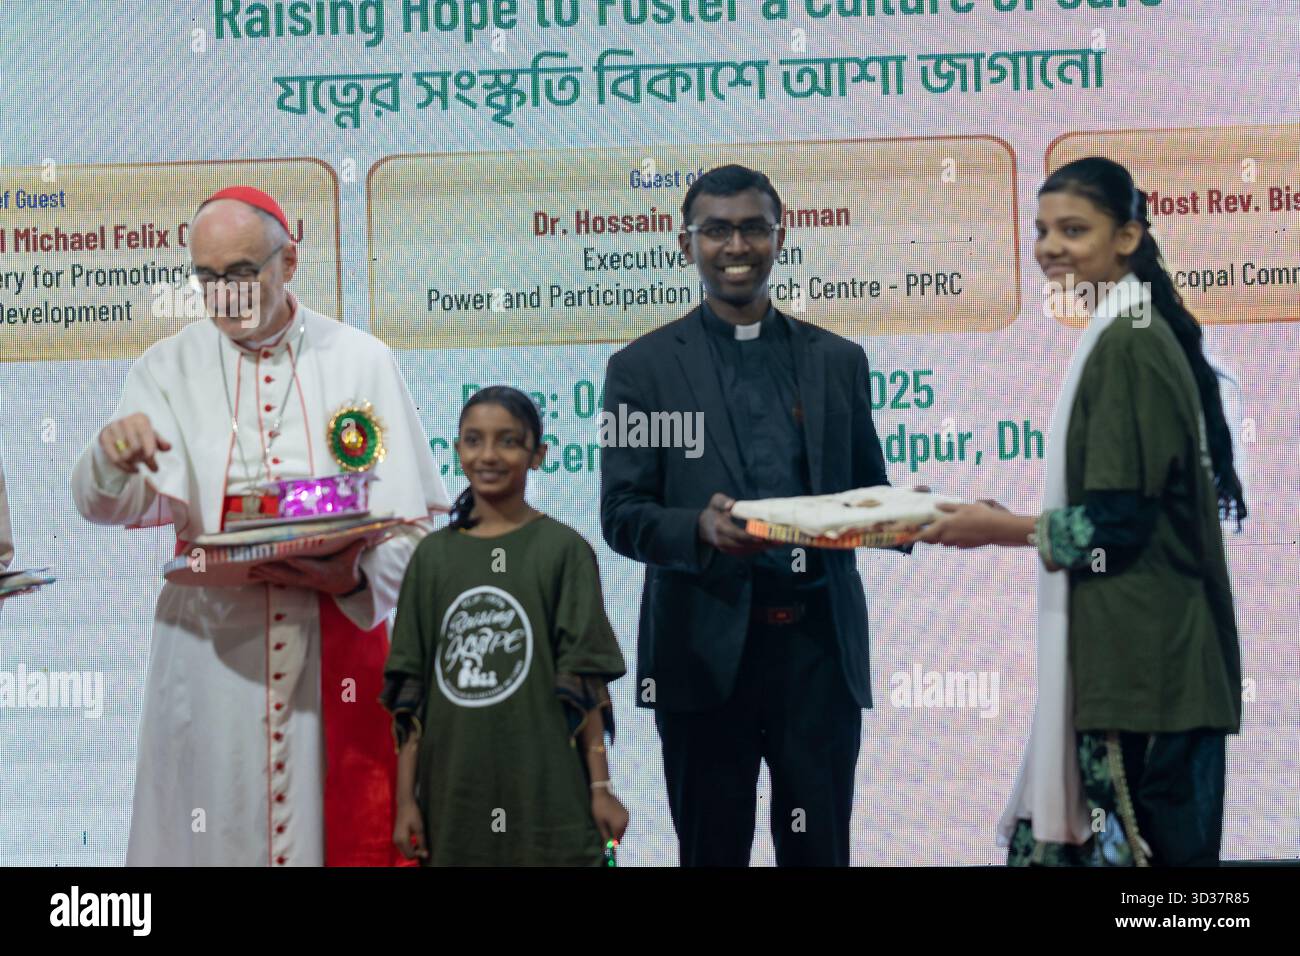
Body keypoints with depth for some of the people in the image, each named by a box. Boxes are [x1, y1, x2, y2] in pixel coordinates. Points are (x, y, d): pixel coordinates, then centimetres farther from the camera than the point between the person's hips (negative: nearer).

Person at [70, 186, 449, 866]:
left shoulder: (362, 362, 2)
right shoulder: (169, 369, 6)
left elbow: (414, 522, 0)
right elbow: (104, 504, -4)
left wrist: (357, 576, -19)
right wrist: (114, 459, -26)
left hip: (336, 647, -1)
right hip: (210, 652, 1)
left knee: (346, 831, 3)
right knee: (211, 827, 5)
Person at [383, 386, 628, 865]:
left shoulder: (563, 550, -2)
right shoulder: (433, 554, 7)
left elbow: (584, 683, -4)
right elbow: (408, 688, 7)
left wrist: (600, 787, -7)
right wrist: (406, 798, 3)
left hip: (546, 792, -3)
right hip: (453, 793, 3)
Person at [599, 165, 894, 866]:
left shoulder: (837, 360, 12)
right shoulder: (643, 367, 4)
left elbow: (868, 490, 15)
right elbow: (621, 515, -1)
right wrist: (699, 528, -22)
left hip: (820, 645, 2)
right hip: (708, 650, -2)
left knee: (819, 849, 6)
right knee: (711, 852, 7)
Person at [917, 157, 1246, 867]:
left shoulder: (1124, 347, -14)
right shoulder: (1135, 334, 16)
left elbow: (1115, 522, -17)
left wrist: (998, 529, -6)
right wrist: (1009, 519, 15)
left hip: (1139, 658, -10)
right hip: (1139, 649, 10)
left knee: (1139, 841, -4)